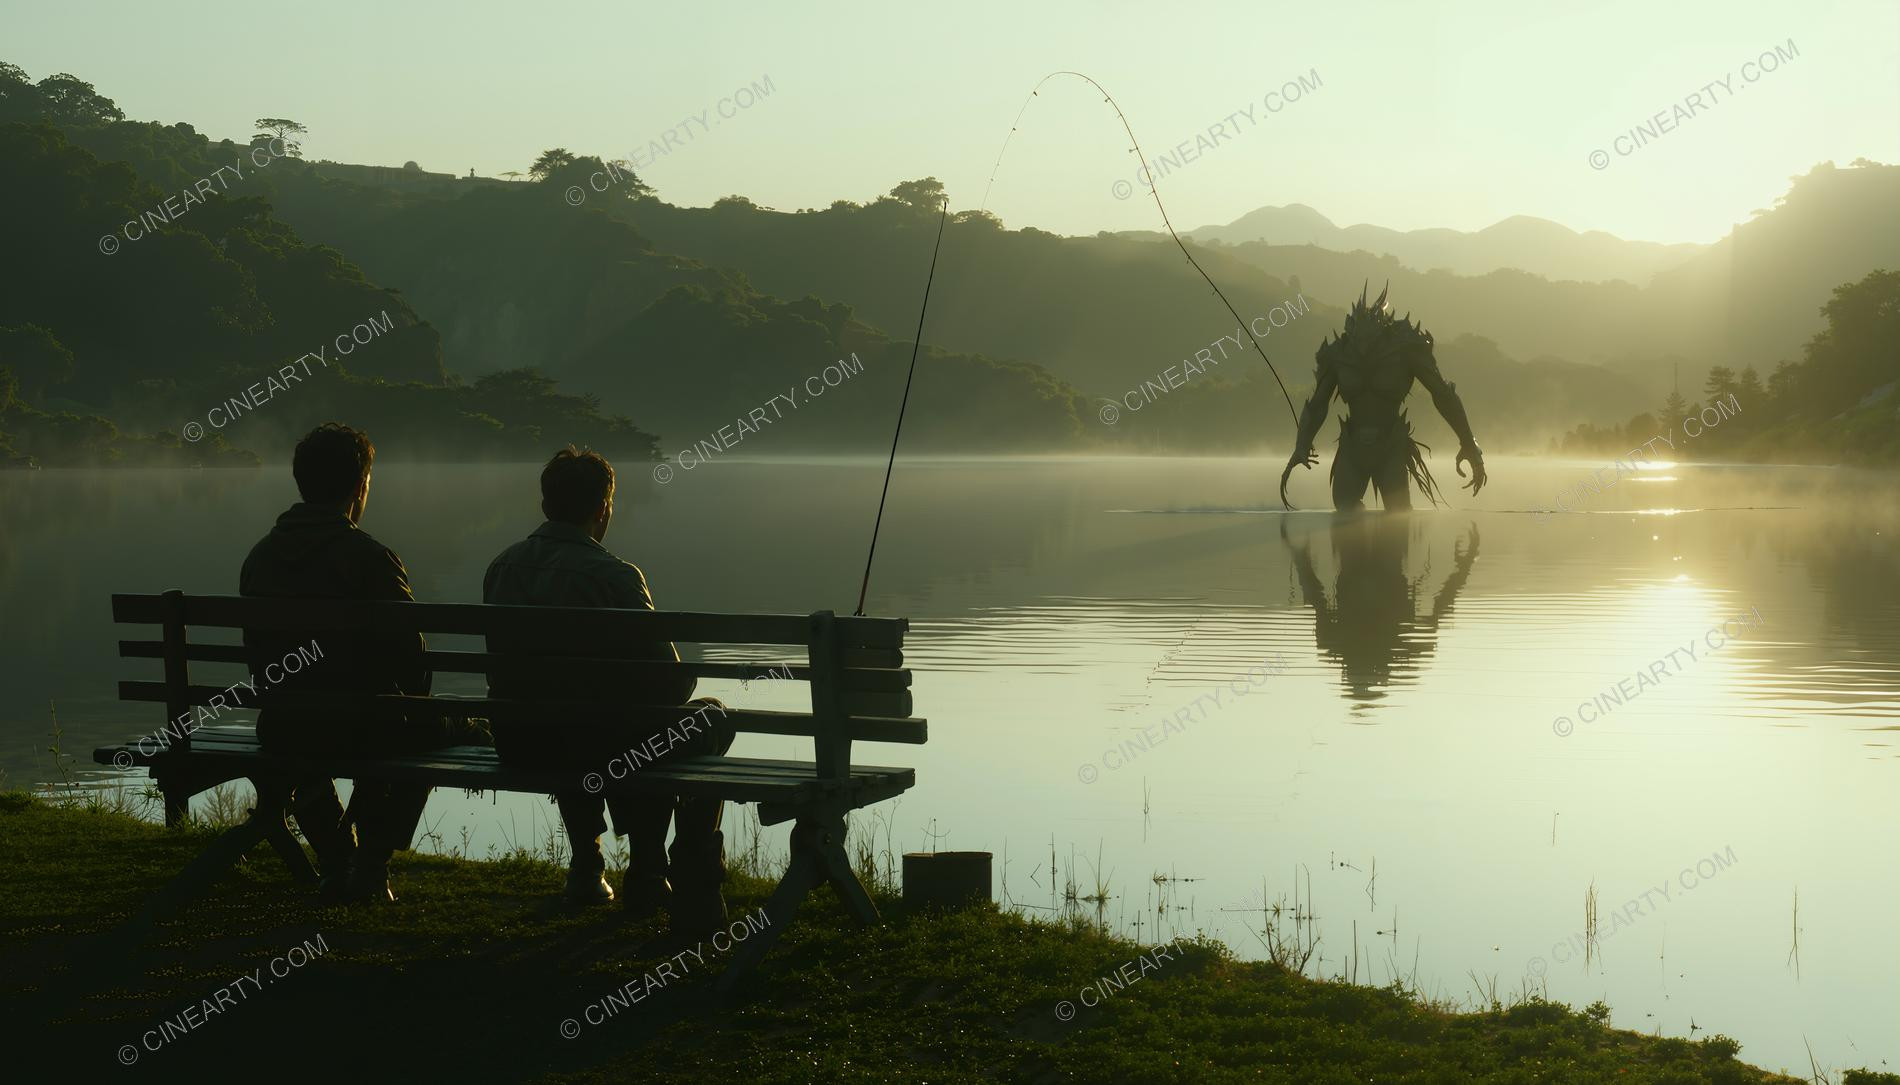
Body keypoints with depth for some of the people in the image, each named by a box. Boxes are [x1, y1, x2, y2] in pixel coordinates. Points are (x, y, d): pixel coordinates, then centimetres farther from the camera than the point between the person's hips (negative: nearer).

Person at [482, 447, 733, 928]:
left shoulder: (500, 568, 3)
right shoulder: (613, 576, -16)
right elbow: (672, 679, -12)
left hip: (516, 746, 6)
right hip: (590, 746, -6)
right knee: (711, 718, 17)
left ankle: (587, 868, 41)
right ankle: (692, 885, 19)